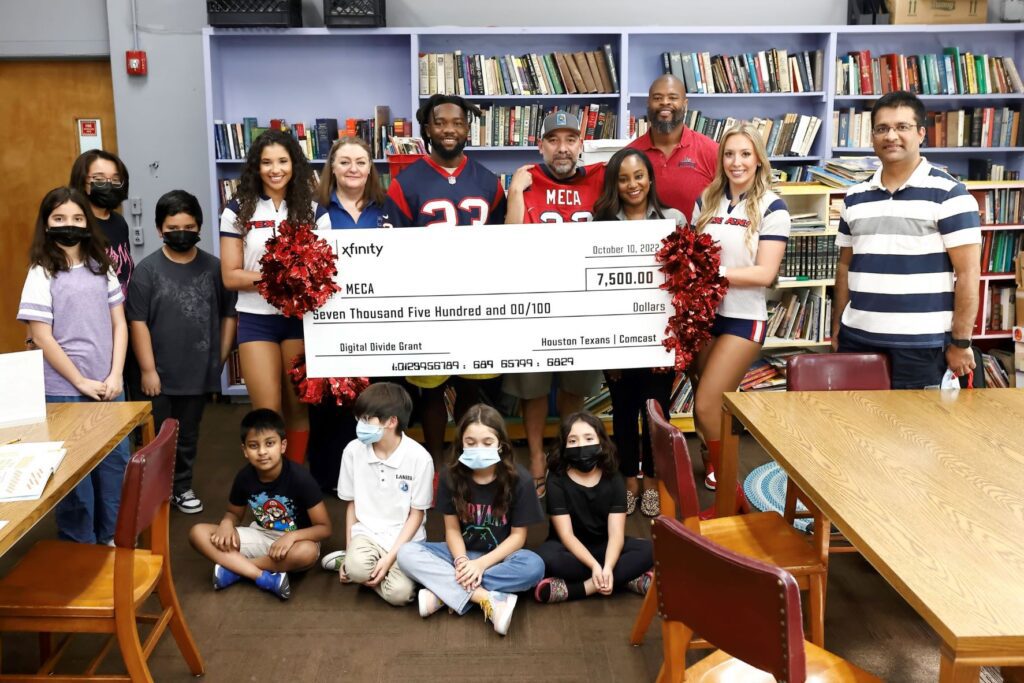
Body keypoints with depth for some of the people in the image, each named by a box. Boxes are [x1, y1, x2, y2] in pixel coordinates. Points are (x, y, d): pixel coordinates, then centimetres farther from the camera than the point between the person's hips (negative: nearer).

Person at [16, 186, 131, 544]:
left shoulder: (101, 267, 7)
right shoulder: (42, 274, -6)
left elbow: (119, 324, 7)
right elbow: (42, 337, -10)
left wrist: (115, 376, -4)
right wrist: (81, 382, -10)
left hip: (108, 386, 4)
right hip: (64, 391, -4)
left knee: (116, 461, 10)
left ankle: (112, 538, 27)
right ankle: (80, 547, 20)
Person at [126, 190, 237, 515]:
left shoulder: (213, 267, 1)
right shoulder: (147, 269, -6)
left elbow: (229, 313, 6)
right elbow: (138, 322, -8)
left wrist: (220, 357, 3)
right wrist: (147, 370, -11)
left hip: (199, 372, 2)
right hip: (160, 374, -2)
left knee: (188, 435, 17)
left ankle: (181, 487, 32)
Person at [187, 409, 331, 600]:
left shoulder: (299, 477, -22)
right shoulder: (244, 477, -11)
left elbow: (324, 527, -18)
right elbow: (234, 513, 9)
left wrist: (292, 536, -35)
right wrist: (226, 523, -15)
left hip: (293, 541, -4)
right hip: (260, 536, 4)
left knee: (308, 552, -40)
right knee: (197, 533, -15)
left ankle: (232, 567, -20)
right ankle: (265, 578, -26)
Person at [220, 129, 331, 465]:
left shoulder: (314, 211, 5)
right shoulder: (238, 211, 1)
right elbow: (230, 277, -2)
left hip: (301, 317, 1)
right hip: (256, 320, -1)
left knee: (299, 406, 9)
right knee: (267, 411, -2)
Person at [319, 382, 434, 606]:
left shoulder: (419, 458, -15)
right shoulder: (353, 451, -5)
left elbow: (417, 514, -8)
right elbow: (351, 503, 6)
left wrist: (390, 557, -16)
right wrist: (349, 550, 1)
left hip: (404, 539, -1)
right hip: (366, 533, 1)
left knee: (399, 593, -26)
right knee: (355, 568, -33)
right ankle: (348, 559, 3)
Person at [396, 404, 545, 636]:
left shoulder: (519, 480, -15)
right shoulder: (451, 477, -9)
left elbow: (518, 535, -11)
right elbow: (452, 529, -4)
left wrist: (481, 564, -24)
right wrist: (461, 561, -24)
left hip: (499, 557, -2)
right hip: (462, 554, 2)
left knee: (534, 566, -36)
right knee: (407, 554, -24)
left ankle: (443, 593, -30)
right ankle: (487, 599, -34)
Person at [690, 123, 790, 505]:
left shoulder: (772, 208, -7)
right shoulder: (707, 201, 7)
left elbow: (765, 273, -14)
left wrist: (715, 272, -23)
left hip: (743, 319, -5)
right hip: (703, 314, 5)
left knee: (707, 407, -7)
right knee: (708, 404, 11)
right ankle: (714, 466, 33)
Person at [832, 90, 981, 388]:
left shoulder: (949, 194, -5)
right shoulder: (854, 198, 11)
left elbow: (967, 273, -7)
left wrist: (960, 342, -9)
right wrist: (836, 329, 13)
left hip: (921, 344, -4)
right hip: (856, 339, 5)